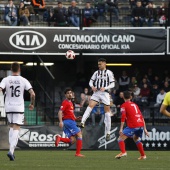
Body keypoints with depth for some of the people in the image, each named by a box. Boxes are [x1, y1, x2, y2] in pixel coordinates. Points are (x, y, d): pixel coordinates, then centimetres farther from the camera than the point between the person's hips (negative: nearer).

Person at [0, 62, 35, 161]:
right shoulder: (24, 80, -2)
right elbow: (32, 94, -7)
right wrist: (32, 104, 10)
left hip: (8, 107, 2)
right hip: (19, 108, -2)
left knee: (12, 127, 20)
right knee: (16, 129, -3)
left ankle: (12, 149, 13)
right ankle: (11, 150, -20)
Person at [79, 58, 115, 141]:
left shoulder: (109, 73, -1)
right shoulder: (96, 73, 10)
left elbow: (112, 84, -3)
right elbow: (91, 81, 14)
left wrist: (105, 88, -18)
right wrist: (92, 86, -8)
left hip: (105, 93, -3)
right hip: (96, 92, 3)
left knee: (107, 111, 1)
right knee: (90, 105, -21)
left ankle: (108, 132, 7)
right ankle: (82, 122, -35)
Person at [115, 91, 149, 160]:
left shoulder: (124, 105, 5)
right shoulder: (135, 105, 24)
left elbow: (123, 117, -8)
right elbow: (142, 117, 22)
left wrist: (121, 129, -11)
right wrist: (145, 129, 24)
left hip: (133, 126, -6)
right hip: (141, 125, 6)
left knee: (121, 138, -1)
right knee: (136, 139, 30)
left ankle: (123, 152, -25)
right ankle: (143, 155, 26)